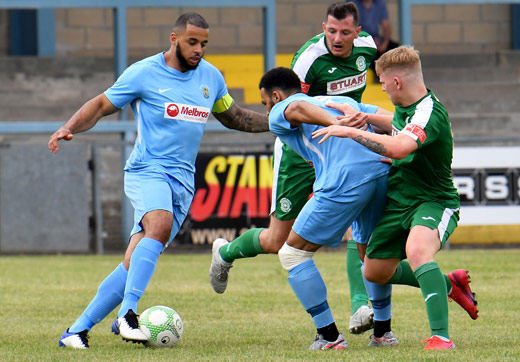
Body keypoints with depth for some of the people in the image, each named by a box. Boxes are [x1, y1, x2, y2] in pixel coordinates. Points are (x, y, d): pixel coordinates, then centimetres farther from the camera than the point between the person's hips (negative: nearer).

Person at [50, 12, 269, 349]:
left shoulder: (212, 77, 14)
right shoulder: (144, 73, -2)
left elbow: (233, 117, 30)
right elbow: (101, 105, 4)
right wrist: (69, 127, -12)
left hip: (183, 180, 5)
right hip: (148, 170, -5)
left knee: (135, 264, -6)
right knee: (160, 223, -36)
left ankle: (77, 330, -1)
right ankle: (127, 315, -39)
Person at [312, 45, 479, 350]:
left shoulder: (431, 113, -25)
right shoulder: (405, 108, 5)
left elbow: (399, 147, -43)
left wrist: (350, 131, -36)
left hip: (434, 202, -10)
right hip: (398, 201, 10)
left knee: (417, 250, -39)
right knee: (375, 273, 15)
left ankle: (441, 337, -41)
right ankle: (448, 284, 36)